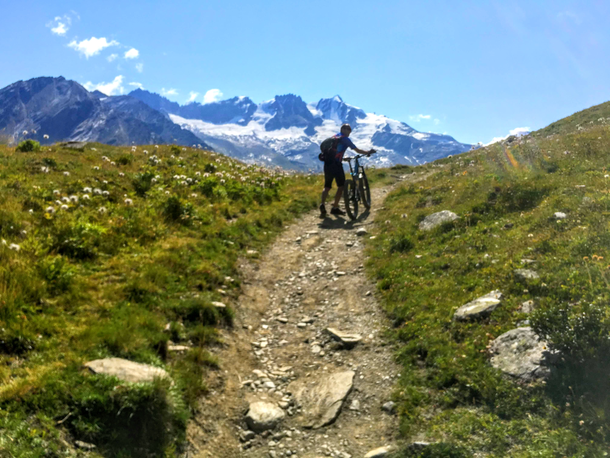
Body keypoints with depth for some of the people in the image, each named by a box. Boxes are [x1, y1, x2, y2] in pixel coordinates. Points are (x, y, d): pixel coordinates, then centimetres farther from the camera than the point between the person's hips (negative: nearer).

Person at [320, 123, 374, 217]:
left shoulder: (333, 138, 19)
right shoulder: (345, 139, -1)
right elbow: (357, 150, 0)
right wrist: (368, 152, 14)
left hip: (327, 164, 7)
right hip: (336, 164, -6)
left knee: (327, 186, 14)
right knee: (341, 186, 7)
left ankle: (322, 204, -8)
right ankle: (335, 208, 6)